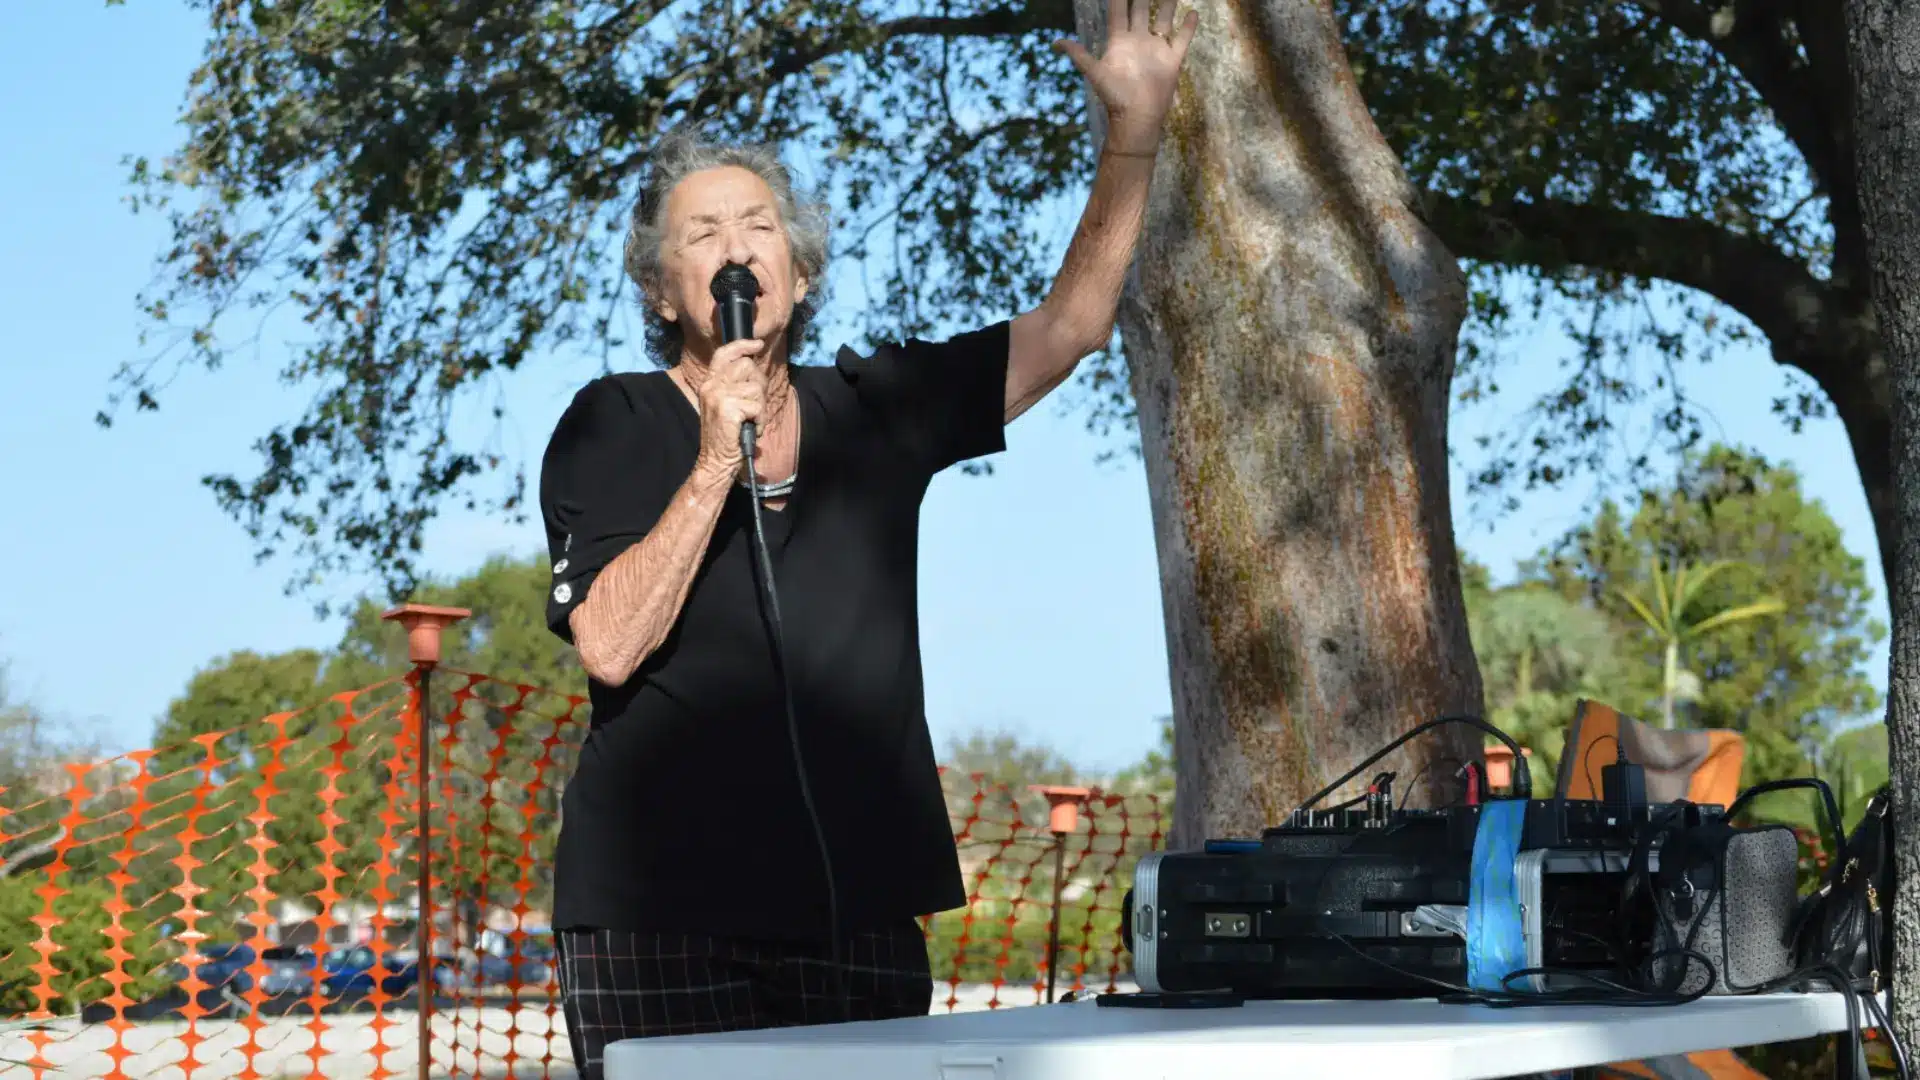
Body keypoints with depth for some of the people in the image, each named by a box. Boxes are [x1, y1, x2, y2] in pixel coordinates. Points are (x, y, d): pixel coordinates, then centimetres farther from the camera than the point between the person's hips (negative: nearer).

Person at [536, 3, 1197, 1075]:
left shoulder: (873, 410, 12)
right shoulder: (613, 425, 2)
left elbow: (1069, 325, 15)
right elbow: (610, 647, -11)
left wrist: (1137, 122, 10)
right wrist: (716, 463, -16)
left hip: (861, 910, 3)